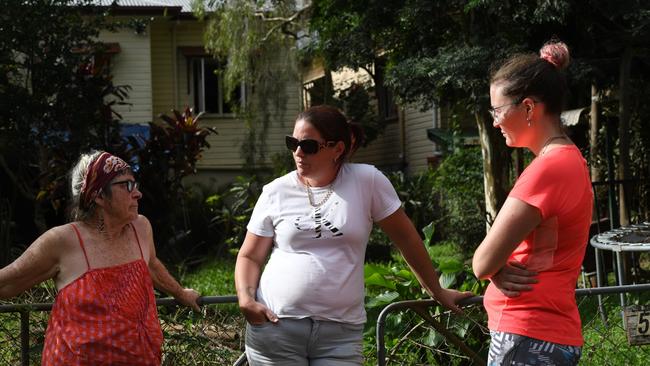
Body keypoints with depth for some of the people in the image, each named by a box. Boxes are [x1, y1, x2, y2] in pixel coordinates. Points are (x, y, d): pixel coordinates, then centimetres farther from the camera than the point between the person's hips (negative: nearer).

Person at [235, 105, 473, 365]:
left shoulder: (367, 181, -2)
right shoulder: (276, 192, 3)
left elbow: (405, 238, 7)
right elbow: (250, 257, 9)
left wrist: (437, 292, 13)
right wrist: (246, 298, -10)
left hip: (341, 332, -1)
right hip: (275, 326, 1)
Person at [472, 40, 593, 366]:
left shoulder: (549, 168, -19)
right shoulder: (568, 161, 13)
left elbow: (483, 263, -19)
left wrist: (497, 271, 3)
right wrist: (500, 272, -7)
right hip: (544, 332, 9)